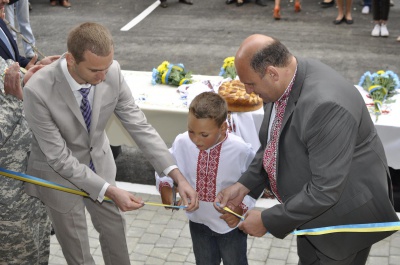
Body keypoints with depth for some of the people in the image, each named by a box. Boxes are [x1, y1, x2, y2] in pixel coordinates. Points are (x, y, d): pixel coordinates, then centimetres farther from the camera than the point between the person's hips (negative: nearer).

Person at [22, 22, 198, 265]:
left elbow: (139, 126, -17)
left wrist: (178, 176, -25)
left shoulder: (112, 72, -23)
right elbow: (60, 158, -27)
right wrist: (110, 191, -31)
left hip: (98, 163, 4)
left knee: (115, 228, 23)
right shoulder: (38, 90, -34)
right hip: (58, 172, -4)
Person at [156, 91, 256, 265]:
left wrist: (242, 208, -24)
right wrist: (164, 187, -21)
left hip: (231, 223, -2)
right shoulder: (182, 143, -20)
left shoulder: (241, 150, -28)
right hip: (198, 221, 3)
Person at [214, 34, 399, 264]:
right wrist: (244, 185, -3)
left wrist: (267, 220, -24)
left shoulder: (325, 105, -36)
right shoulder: (282, 81, -8)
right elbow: (273, 144, 8)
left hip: (344, 215, -8)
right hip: (311, 207, 8)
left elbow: (325, 191, -33)